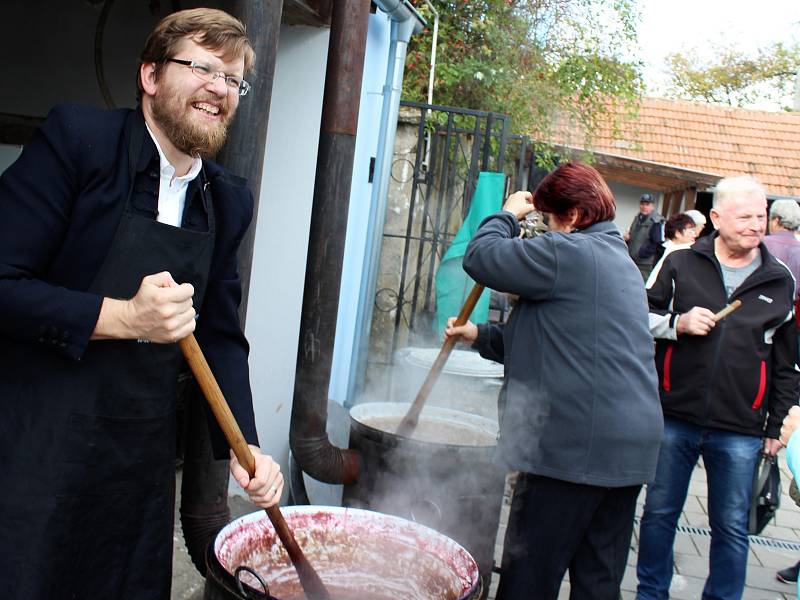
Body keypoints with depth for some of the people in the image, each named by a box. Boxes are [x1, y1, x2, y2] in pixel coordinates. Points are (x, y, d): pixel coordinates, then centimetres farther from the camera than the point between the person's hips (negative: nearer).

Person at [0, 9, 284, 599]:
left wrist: (243, 445, -2)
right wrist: (121, 317, -25)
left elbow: (221, 335, 8)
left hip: (143, 454, 5)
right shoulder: (77, 137, -11)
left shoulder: (229, 199, 5)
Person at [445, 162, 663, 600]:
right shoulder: (619, 259, 20)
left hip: (576, 444, -10)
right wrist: (481, 335, 19)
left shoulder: (568, 252, -12)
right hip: (631, 445, 10)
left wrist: (507, 215, 6)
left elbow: (482, 258, -12)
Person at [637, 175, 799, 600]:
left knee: (731, 528, 10)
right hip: (674, 418, 0)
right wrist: (677, 323, -13)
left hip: (739, 432, 0)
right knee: (660, 514, 12)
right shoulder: (681, 264, 2)